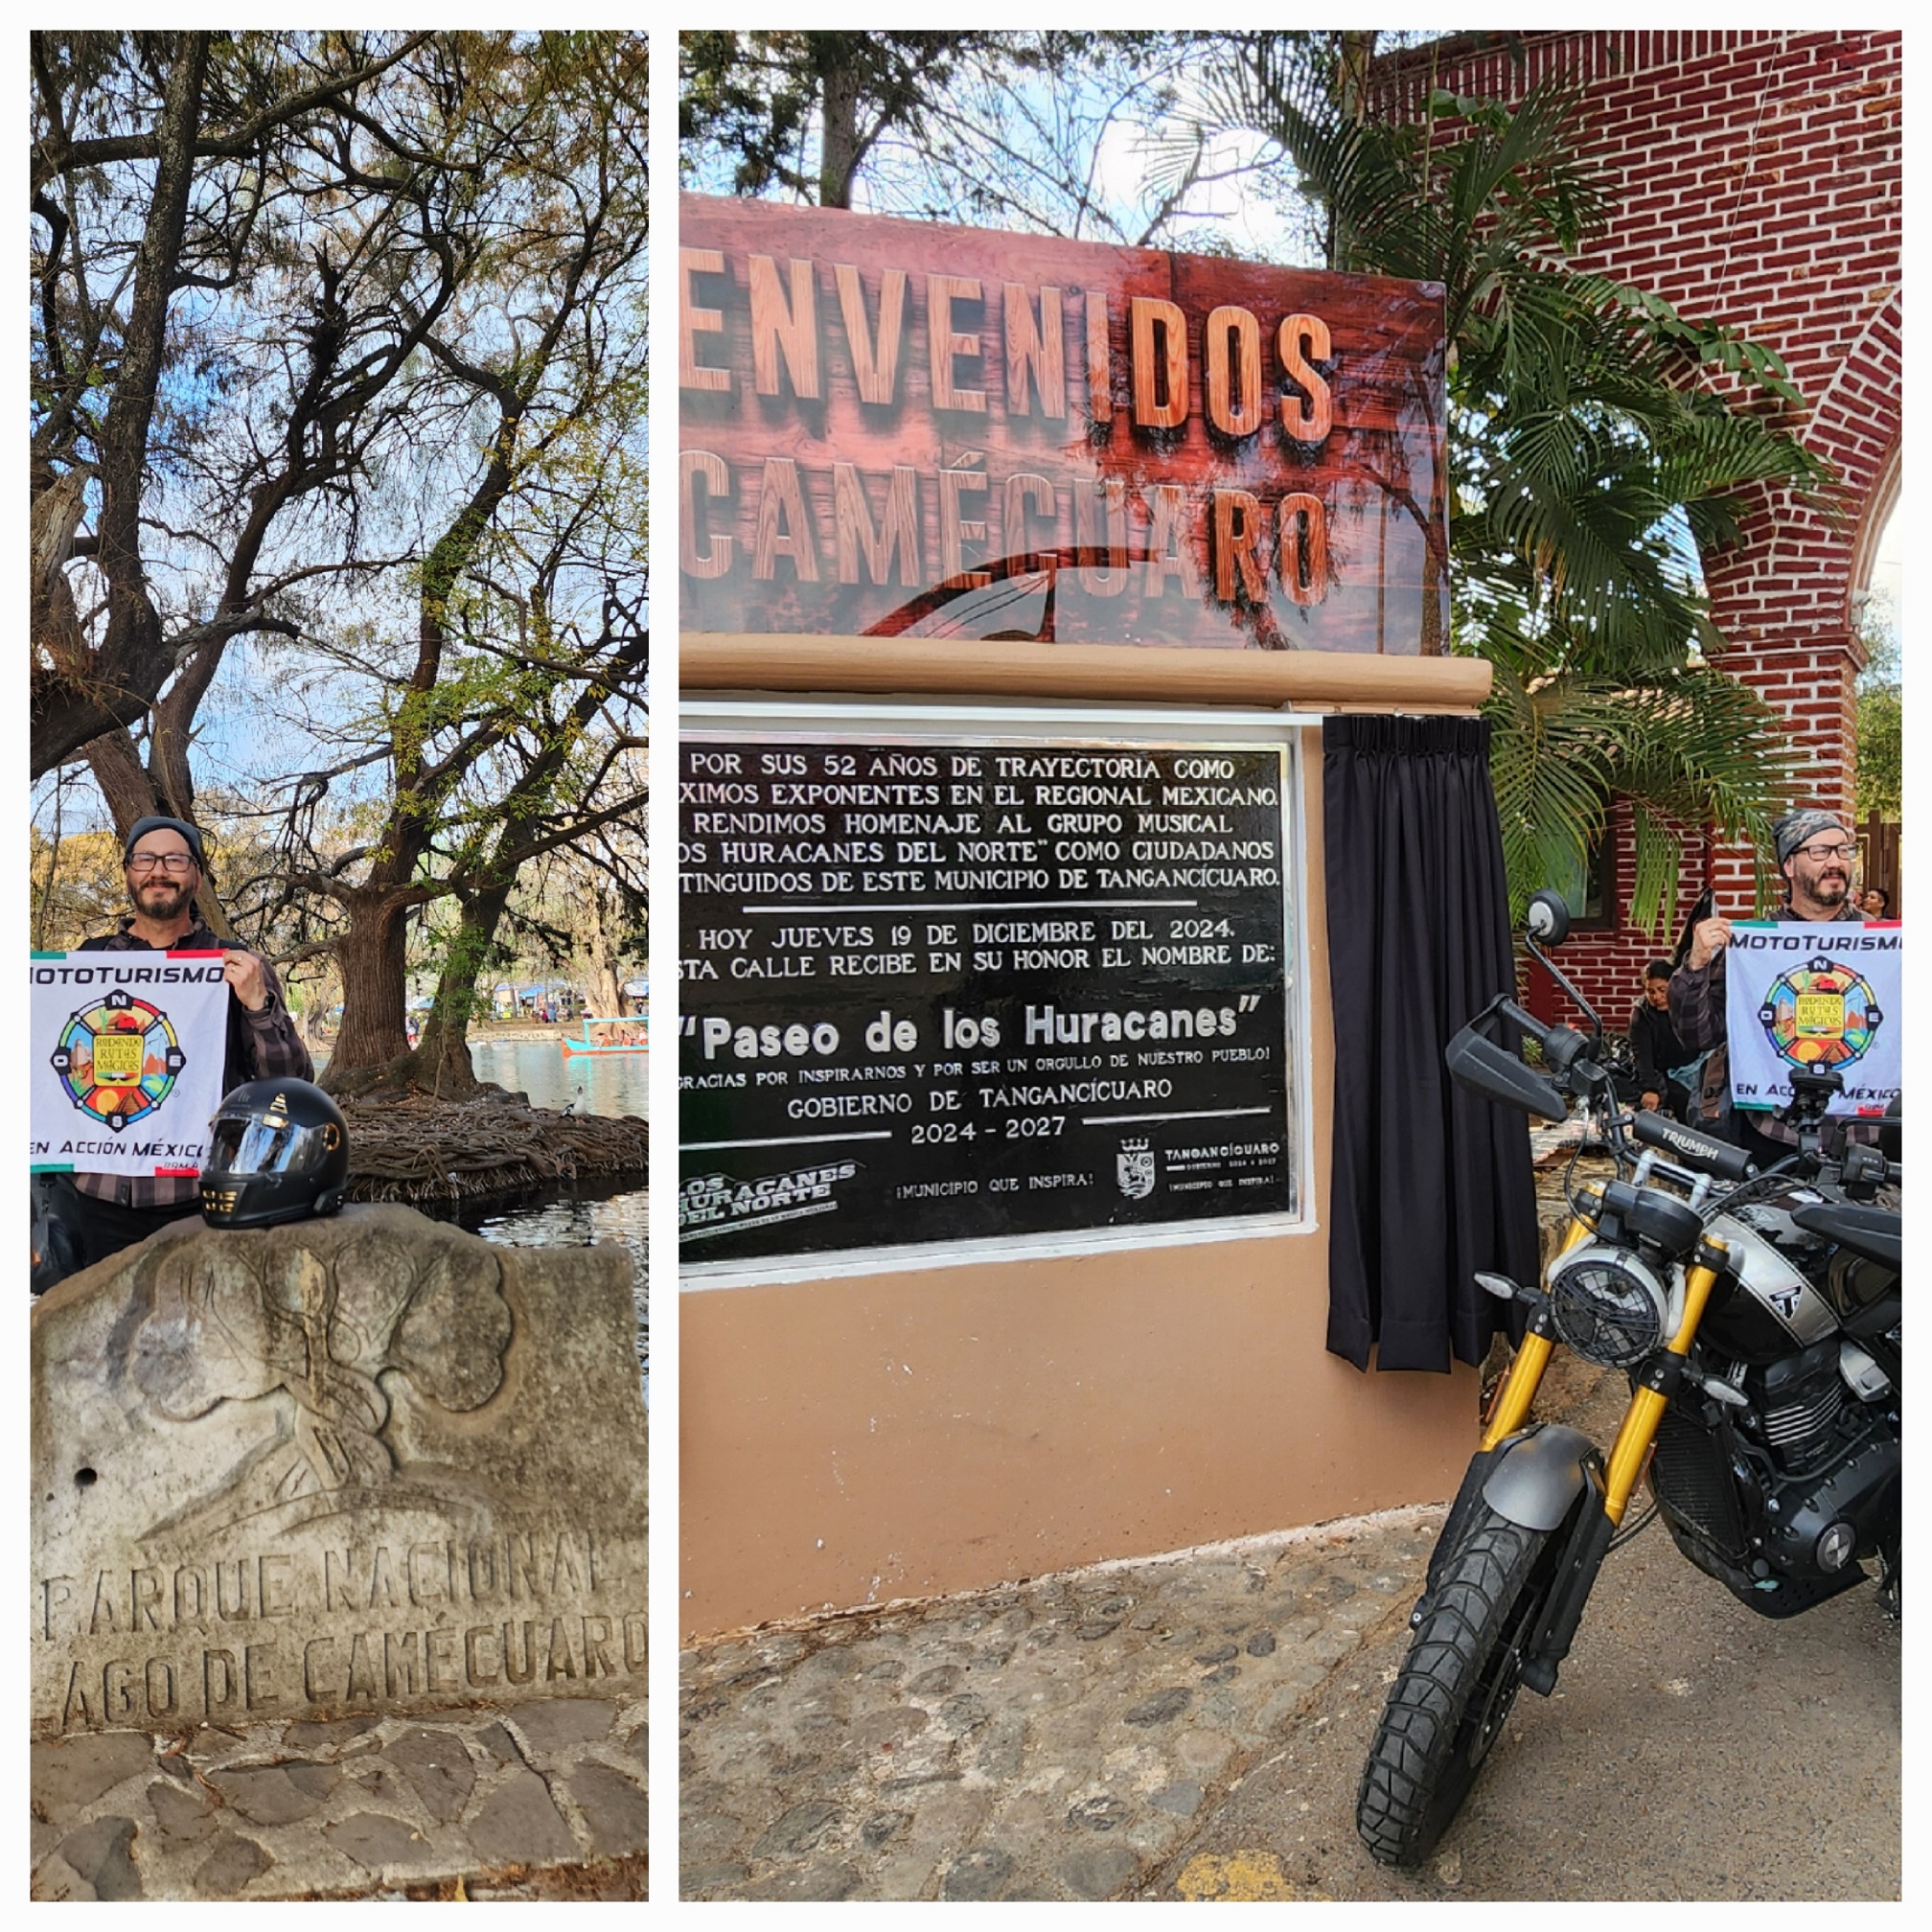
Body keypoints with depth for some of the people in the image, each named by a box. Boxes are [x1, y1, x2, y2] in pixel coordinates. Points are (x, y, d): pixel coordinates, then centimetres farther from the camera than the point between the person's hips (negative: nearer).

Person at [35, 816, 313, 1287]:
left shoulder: (238, 968, 3)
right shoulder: (87, 961, 10)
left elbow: (293, 1085, -2)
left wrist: (257, 1003, -15)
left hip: (197, 1199, -2)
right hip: (91, 1199, 2)